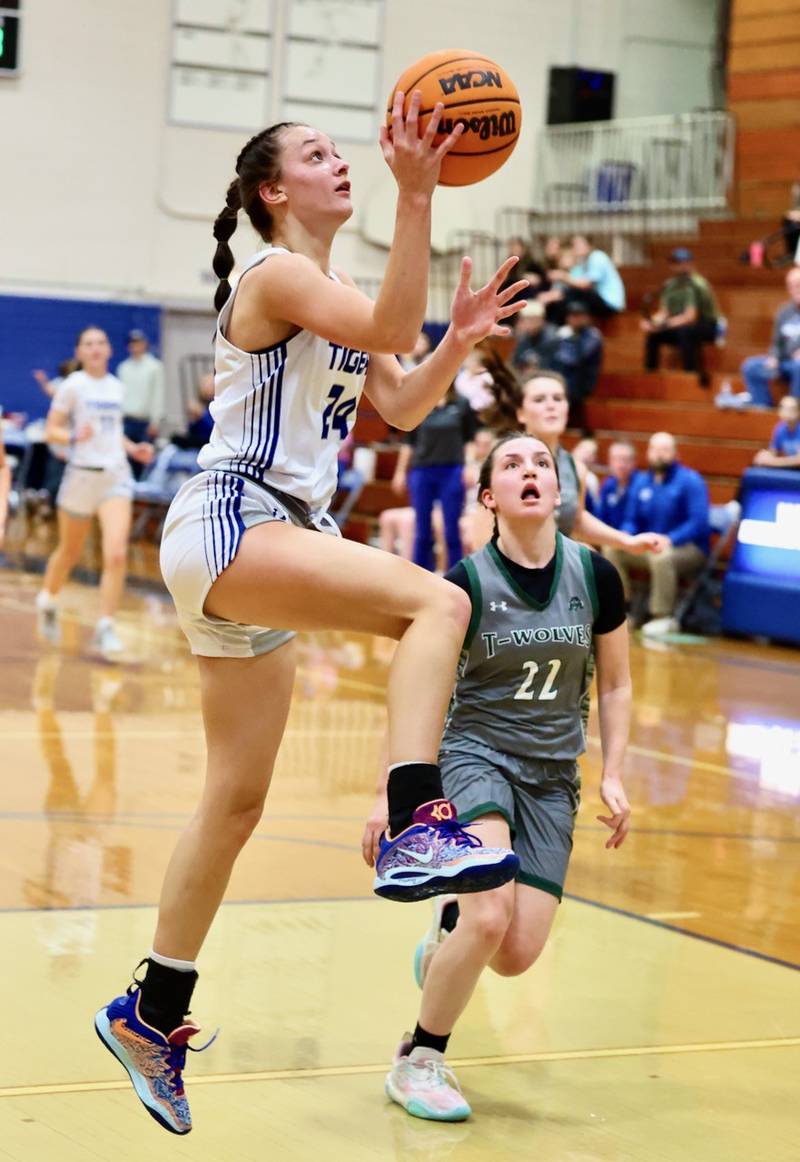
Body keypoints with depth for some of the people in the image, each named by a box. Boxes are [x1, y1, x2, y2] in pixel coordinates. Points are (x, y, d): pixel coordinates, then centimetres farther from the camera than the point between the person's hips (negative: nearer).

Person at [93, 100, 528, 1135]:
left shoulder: (332, 296, 21)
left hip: (273, 546, 10)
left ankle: (150, 1014, 19)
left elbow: (400, 405, 15)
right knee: (435, 603, -27)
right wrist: (415, 195, -27)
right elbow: (390, 328, -23)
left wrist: (460, 342, 0)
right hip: (226, 525, -10)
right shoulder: (276, 274, -7)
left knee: (236, 800, 11)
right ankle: (414, 831, -39)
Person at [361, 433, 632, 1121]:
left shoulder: (596, 577, -3)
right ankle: (419, 1062, -4)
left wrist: (614, 776, 1)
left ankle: (450, 922, 32)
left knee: (517, 955, -6)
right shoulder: (467, 584, -11)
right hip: (475, 754, -3)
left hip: (553, 778, 3)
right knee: (491, 918, -26)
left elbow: (616, 685, 9)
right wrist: (387, 797, -4)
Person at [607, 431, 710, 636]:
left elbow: (699, 522, -19)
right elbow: (631, 520, 11)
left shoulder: (690, 480, -10)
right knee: (613, 550, -11)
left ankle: (663, 617, -25)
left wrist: (669, 540, -31)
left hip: (689, 548, -6)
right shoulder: (641, 482, 8)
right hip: (649, 546, 6)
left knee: (661, 557, -37)